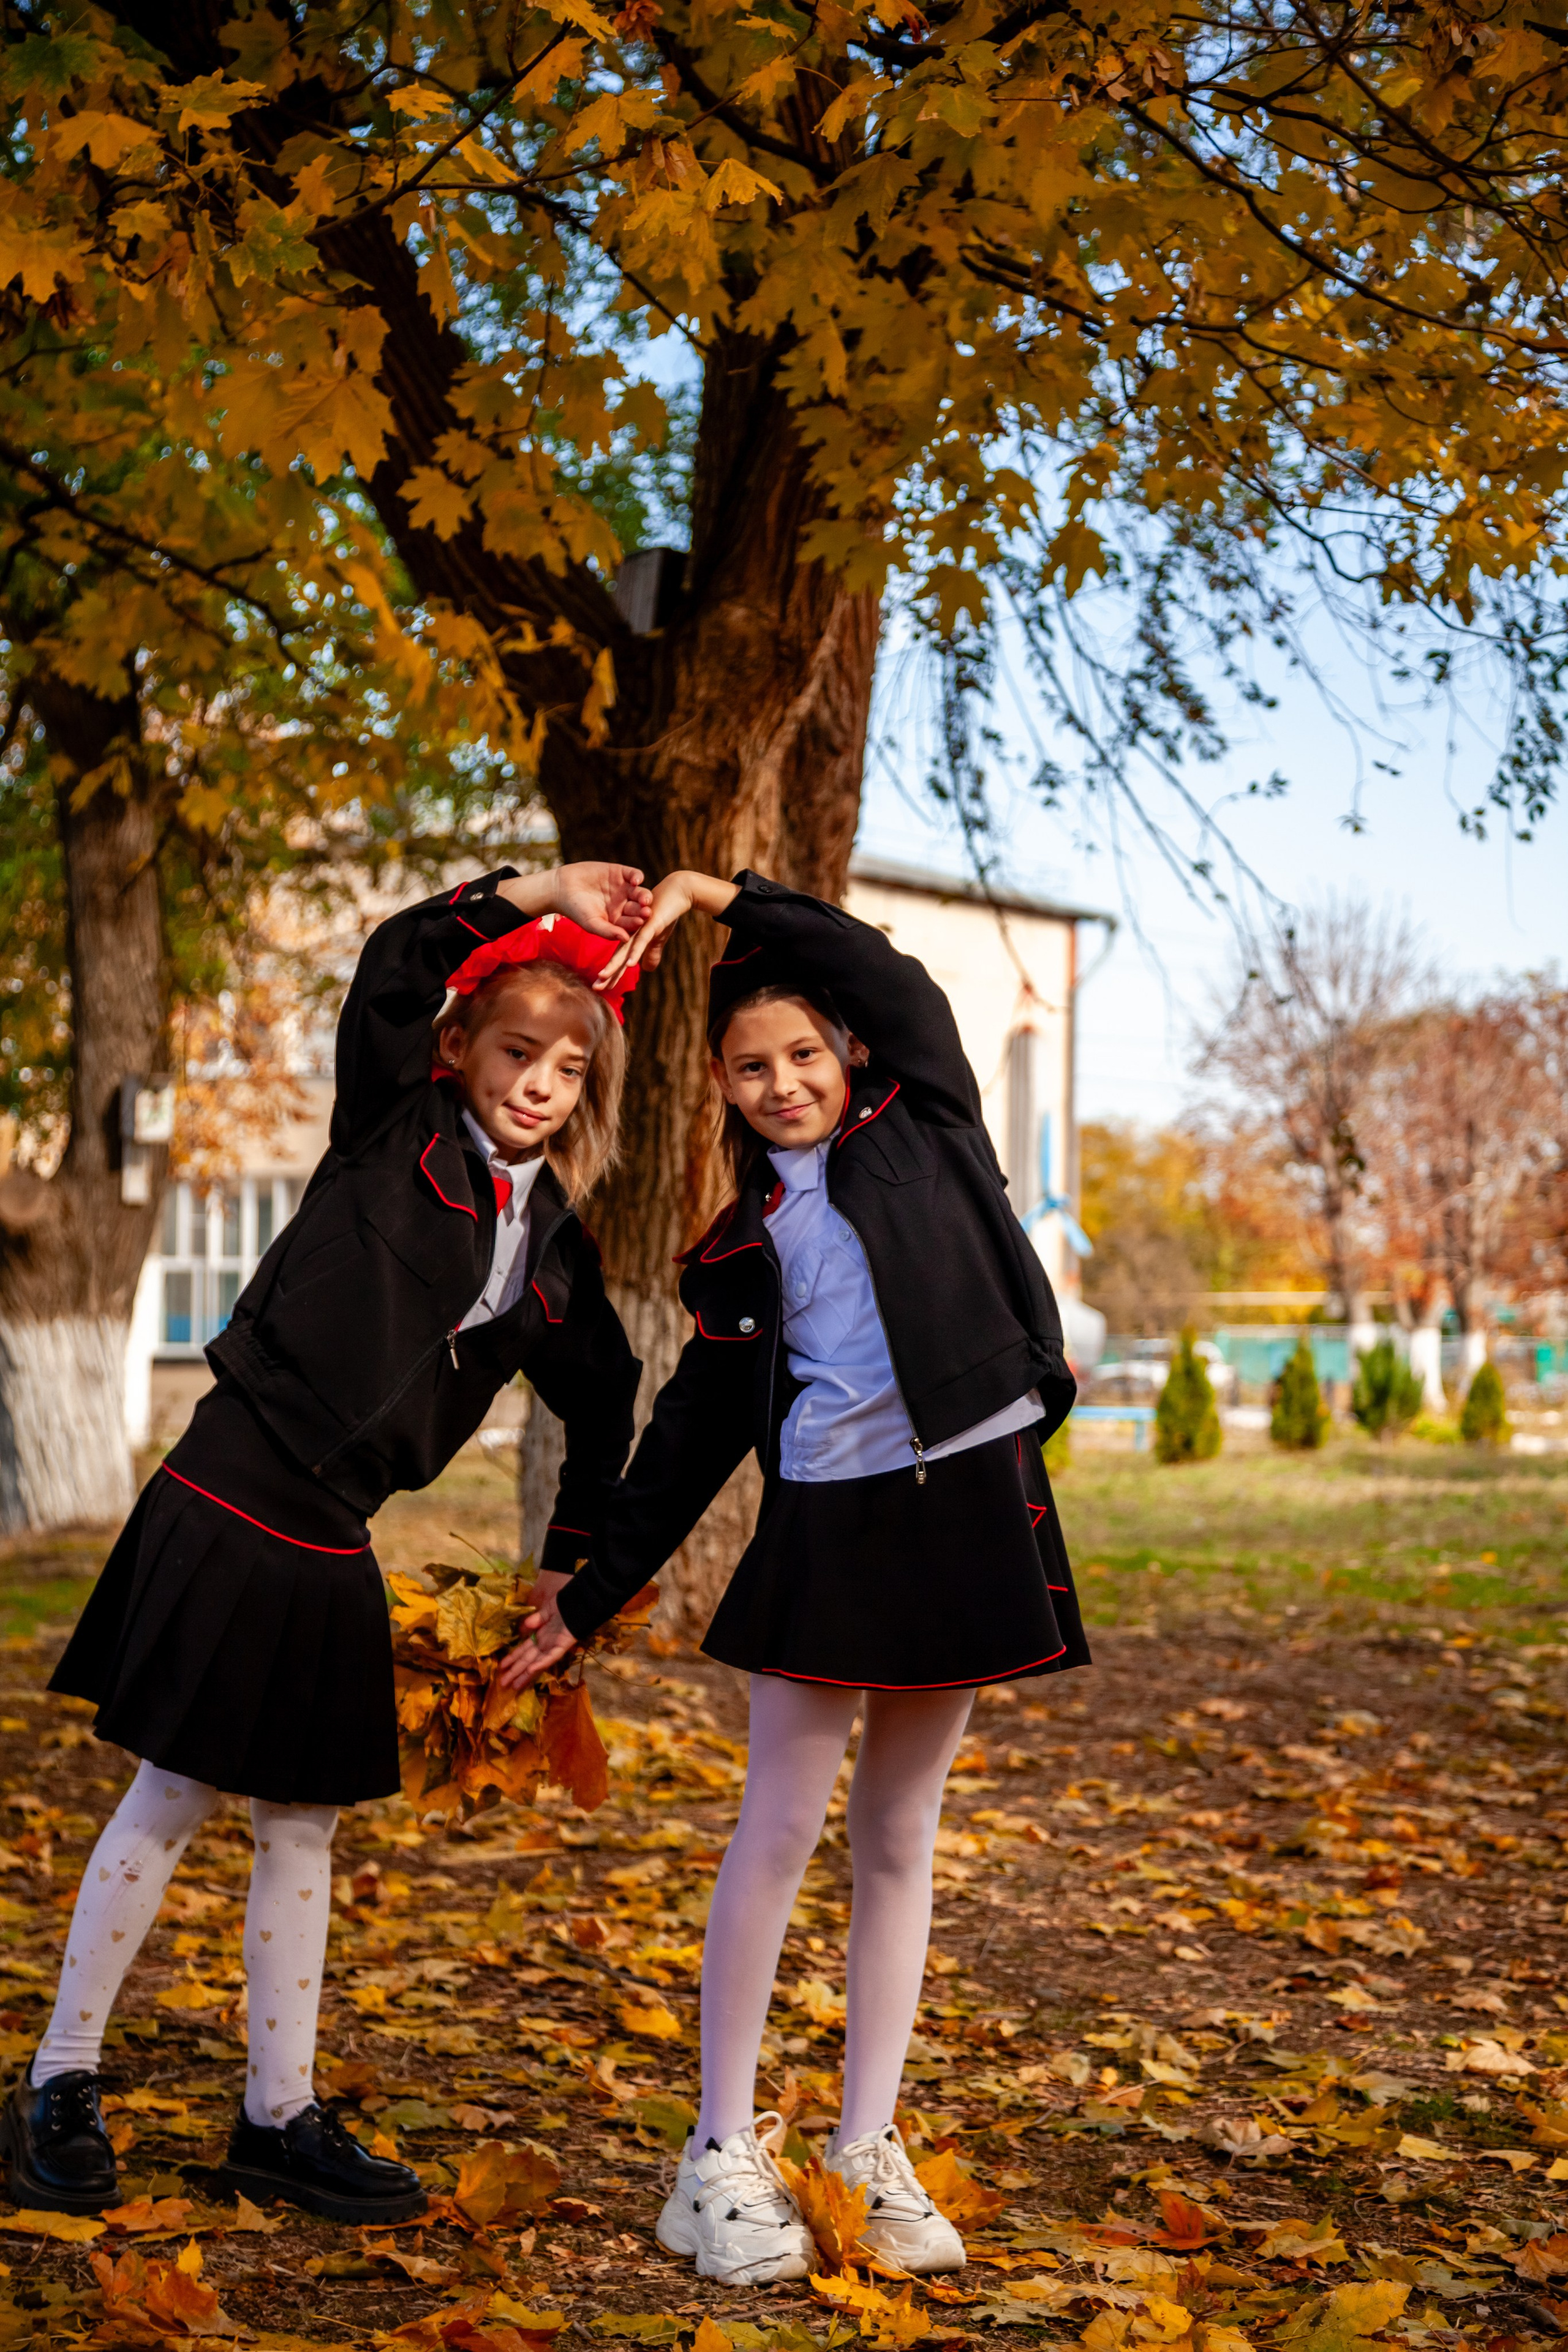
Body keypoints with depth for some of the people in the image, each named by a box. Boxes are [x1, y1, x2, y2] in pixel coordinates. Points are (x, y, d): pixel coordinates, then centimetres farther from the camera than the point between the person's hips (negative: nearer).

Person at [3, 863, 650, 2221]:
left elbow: (604, 1399, 19)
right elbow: (393, 973, -21)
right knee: (172, 1800, 1)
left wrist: (581, 1556, 16)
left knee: (302, 1825, 10)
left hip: (333, 1547, 6)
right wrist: (542, 893, -20)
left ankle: (279, 2119, 19)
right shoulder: (396, 1137, -5)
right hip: (228, 1508, -5)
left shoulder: (555, 1245, 8)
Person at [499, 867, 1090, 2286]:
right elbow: (696, 1434, 14)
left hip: (966, 1499, 0)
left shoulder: (923, 1125, 10)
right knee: (782, 1825, -2)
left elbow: (895, 978, -5)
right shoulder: (741, 1245, 12)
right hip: (826, 1518, 1)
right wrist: (592, 1596, 14)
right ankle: (725, 2154, 6)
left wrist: (726, 897, 0)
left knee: (900, 1832, 7)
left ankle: (870, 2149, 14)